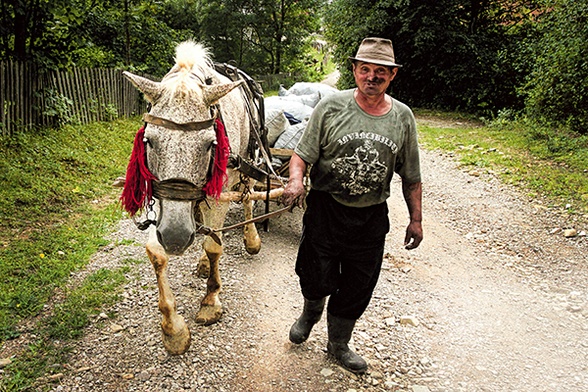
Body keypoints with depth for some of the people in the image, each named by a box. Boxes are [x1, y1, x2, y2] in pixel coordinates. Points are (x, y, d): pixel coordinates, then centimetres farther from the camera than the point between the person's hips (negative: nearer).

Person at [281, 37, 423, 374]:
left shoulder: (403, 117, 0)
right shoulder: (331, 107, -8)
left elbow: (411, 177, 7)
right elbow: (303, 154, -6)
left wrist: (416, 219, 7)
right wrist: (296, 180, -26)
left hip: (372, 217, 2)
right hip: (325, 210, -2)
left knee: (357, 289, 13)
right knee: (318, 280, 8)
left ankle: (338, 344, 38)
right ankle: (310, 315, 46)